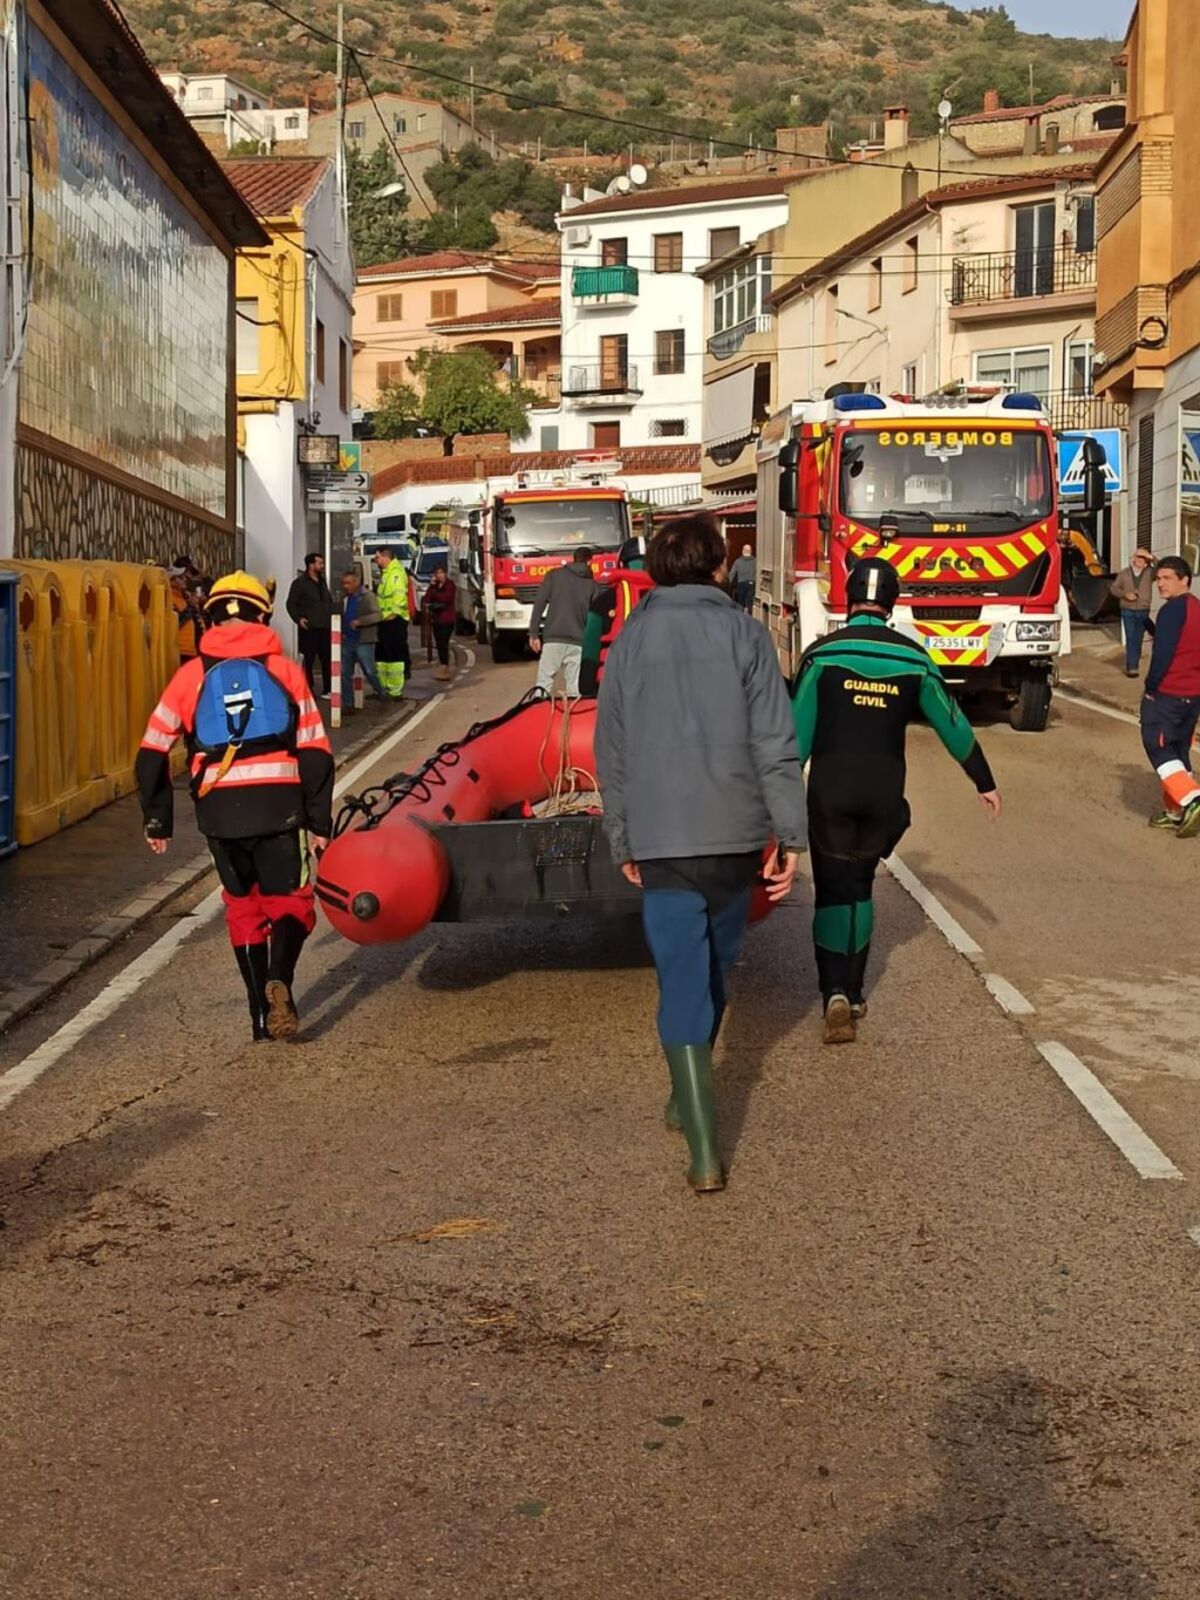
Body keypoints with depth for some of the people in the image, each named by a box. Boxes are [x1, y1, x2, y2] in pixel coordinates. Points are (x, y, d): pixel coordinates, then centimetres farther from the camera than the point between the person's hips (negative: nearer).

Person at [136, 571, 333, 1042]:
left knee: (243, 907, 16)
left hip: (218, 810, 1)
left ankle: (262, 1014, 15)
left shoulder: (191, 676, 9)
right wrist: (320, 822, 8)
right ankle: (279, 978, -20)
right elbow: (315, 752, 4)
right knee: (289, 901, 9)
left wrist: (158, 819, 18)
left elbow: (152, 754, 8)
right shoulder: (285, 670, 7)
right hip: (278, 805, -1)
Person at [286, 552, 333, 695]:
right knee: (308, 660, -1)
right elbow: (291, 604, -4)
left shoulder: (322, 582, 18)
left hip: (324, 628, 6)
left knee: (327, 659, 5)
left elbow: (329, 601, 26)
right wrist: (298, 619, -16)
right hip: (309, 628, -6)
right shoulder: (299, 583, -3)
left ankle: (328, 689, 11)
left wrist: (331, 617, 13)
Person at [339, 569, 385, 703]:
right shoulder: (344, 598, 13)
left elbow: (376, 616, -16)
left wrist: (359, 622, -25)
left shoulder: (368, 596, -6)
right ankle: (347, 704, 11)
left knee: (369, 672, -2)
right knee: (345, 674, 5)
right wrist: (341, 632, 9)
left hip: (363, 641, -6)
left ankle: (380, 693, 21)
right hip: (347, 641, 6)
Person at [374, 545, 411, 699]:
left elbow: (400, 595, -25)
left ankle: (395, 690, -5)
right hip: (385, 619, 11)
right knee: (381, 655, 15)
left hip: (394, 620, -11)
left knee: (394, 655, -7)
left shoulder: (396, 572, -14)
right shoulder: (385, 572, 20)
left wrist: (394, 612, -30)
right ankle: (383, 687, 23)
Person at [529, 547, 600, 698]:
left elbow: (539, 604, 1)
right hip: (578, 641, 1)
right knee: (575, 688, 2)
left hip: (553, 639, -1)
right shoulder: (593, 585, 9)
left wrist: (534, 634, 2)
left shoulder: (554, 575, 7)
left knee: (544, 683, -2)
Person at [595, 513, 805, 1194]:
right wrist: (791, 835, -3)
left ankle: (706, 1150, -8)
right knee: (715, 972, 19)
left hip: (662, 841, 0)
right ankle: (689, 1098, 37)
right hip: (736, 835, 0)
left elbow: (613, 754, 9)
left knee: (684, 983, -1)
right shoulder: (743, 632, -1)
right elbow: (775, 742, -7)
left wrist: (623, 842, 19)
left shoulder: (631, 640, 5)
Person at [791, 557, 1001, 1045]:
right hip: (884, 792, 2)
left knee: (832, 891, 2)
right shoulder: (912, 659, 1)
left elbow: (797, 732, -8)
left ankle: (836, 993, -15)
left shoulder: (822, 655, -6)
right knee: (861, 886, 17)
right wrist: (985, 784, 19)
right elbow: (953, 725, 9)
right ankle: (852, 993, 21)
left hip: (830, 790, -2)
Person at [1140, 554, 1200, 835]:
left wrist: (1151, 687, -11)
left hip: (1167, 694, -9)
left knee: (1158, 748, -6)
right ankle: (1175, 811, 18)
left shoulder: (1173, 609, -15)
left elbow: (1163, 652, -20)